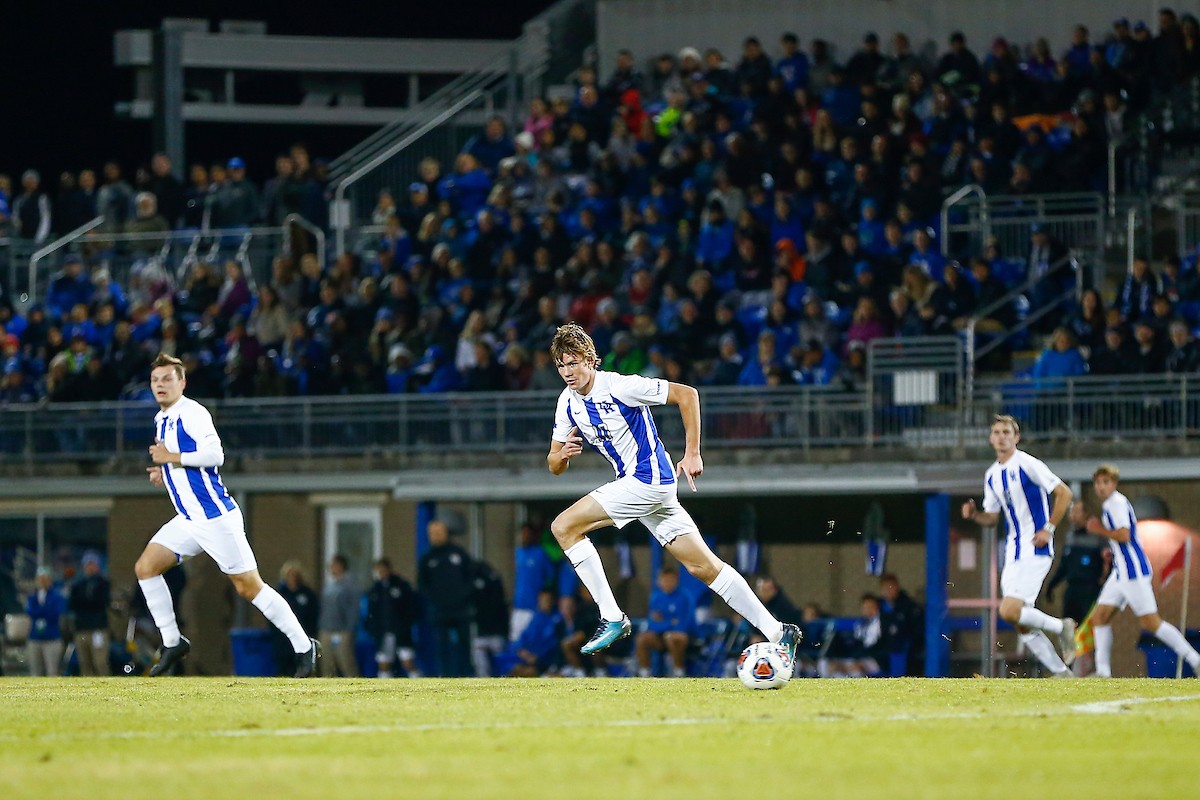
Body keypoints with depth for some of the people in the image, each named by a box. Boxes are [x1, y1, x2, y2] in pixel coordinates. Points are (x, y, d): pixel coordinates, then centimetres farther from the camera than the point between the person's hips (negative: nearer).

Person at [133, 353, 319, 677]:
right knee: (145, 567, -5)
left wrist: (171, 457, -18)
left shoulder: (192, 413, -12)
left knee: (249, 587, -6)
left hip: (216, 518, -9)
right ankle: (172, 643, 3)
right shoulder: (162, 419, 15)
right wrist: (164, 471, 11)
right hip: (188, 520, 9)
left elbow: (214, 455, -24)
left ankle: (304, 647, 4)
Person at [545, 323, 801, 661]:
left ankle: (612, 617, -12)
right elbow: (555, 465, 10)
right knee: (703, 566, 6)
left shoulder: (618, 386, -16)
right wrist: (562, 455, -15)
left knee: (565, 527, -15)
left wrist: (693, 453, -15)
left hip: (649, 479, -8)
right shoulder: (568, 403, 6)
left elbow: (686, 394, -14)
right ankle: (776, 632, 8)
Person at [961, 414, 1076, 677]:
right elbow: (993, 517, 22)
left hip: (1036, 549, -8)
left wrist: (1049, 529, -14)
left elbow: (1064, 493, -9)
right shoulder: (992, 475, 14)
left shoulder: (1028, 465, -9)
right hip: (1013, 552, 8)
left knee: (1009, 611, -21)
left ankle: (1061, 627, 0)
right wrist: (974, 515, 1)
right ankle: (1062, 672, 12)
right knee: (1022, 626, 3)